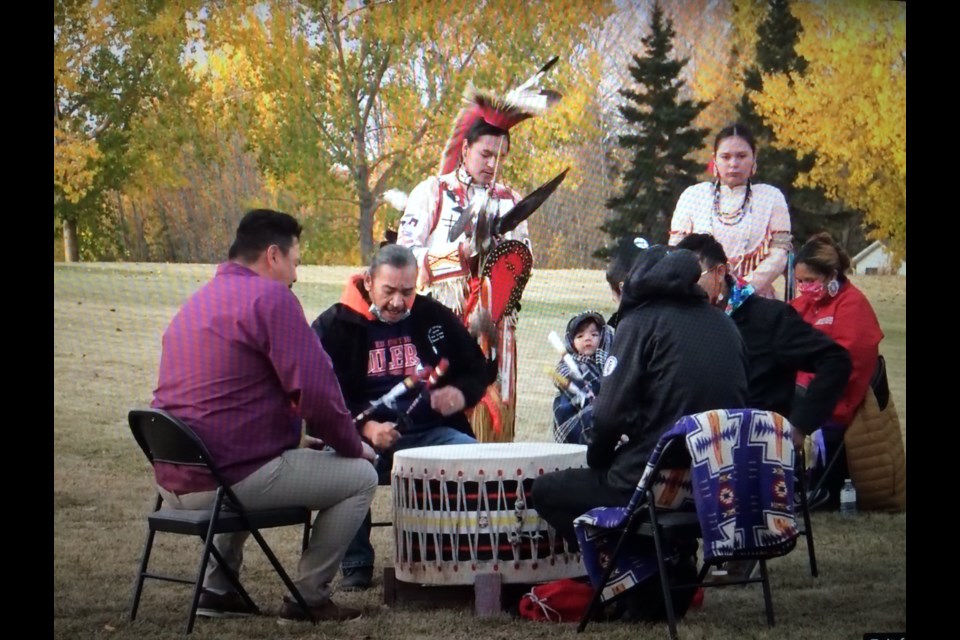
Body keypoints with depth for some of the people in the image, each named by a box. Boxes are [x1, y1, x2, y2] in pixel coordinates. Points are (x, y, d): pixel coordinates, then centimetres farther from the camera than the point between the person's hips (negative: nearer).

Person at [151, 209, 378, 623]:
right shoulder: (271, 297, -9)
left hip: (174, 483, 9)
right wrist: (353, 446, 3)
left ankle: (216, 589, 30)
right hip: (228, 479, -9)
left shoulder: (196, 303, 18)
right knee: (360, 476, 5)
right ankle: (308, 597, 8)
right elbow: (316, 392, -16)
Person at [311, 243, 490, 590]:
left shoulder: (435, 317, 12)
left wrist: (461, 393, -4)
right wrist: (366, 427, -21)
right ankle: (356, 563, -15)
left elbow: (478, 369, 21)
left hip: (431, 432, 2)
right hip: (364, 436, -2)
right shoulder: (335, 325, 4)